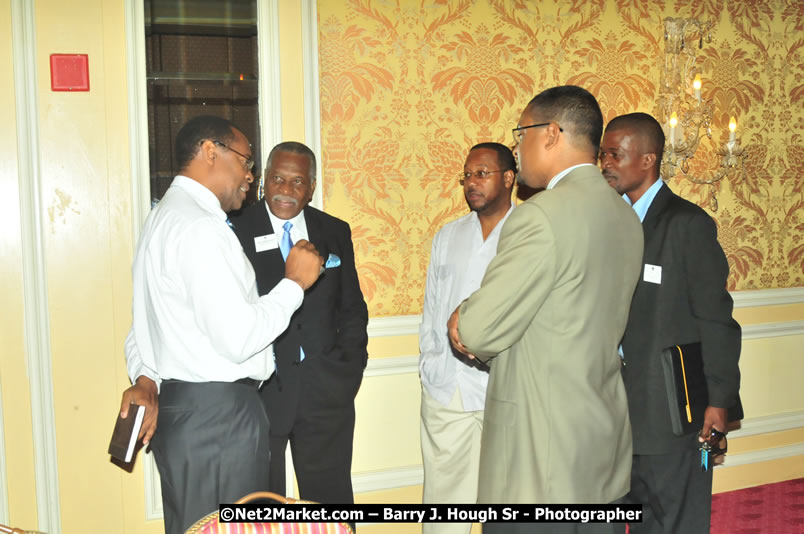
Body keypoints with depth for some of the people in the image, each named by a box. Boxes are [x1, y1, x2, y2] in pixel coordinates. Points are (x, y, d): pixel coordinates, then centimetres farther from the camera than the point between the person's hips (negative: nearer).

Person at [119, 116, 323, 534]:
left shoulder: (162, 218, 15)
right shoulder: (203, 228, -18)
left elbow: (144, 319, 18)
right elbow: (238, 338, -22)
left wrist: (145, 381, 10)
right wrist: (294, 282, -11)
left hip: (175, 405, 10)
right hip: (219, 413, -10)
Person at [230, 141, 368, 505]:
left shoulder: (335, 232, 8)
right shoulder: (235, 232, -3)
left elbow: (352, 308, 11)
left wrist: (351, 366, 3)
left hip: (326, 391, 3)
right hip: (259, 390, -2)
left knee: (331, 497, 12)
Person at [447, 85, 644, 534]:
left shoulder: (542, 215, -20)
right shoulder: (624, 215, 8)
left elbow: (477, 331, -18)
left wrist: (465, 317, 5)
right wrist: (476, 324, 6)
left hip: (540, 459, -8)